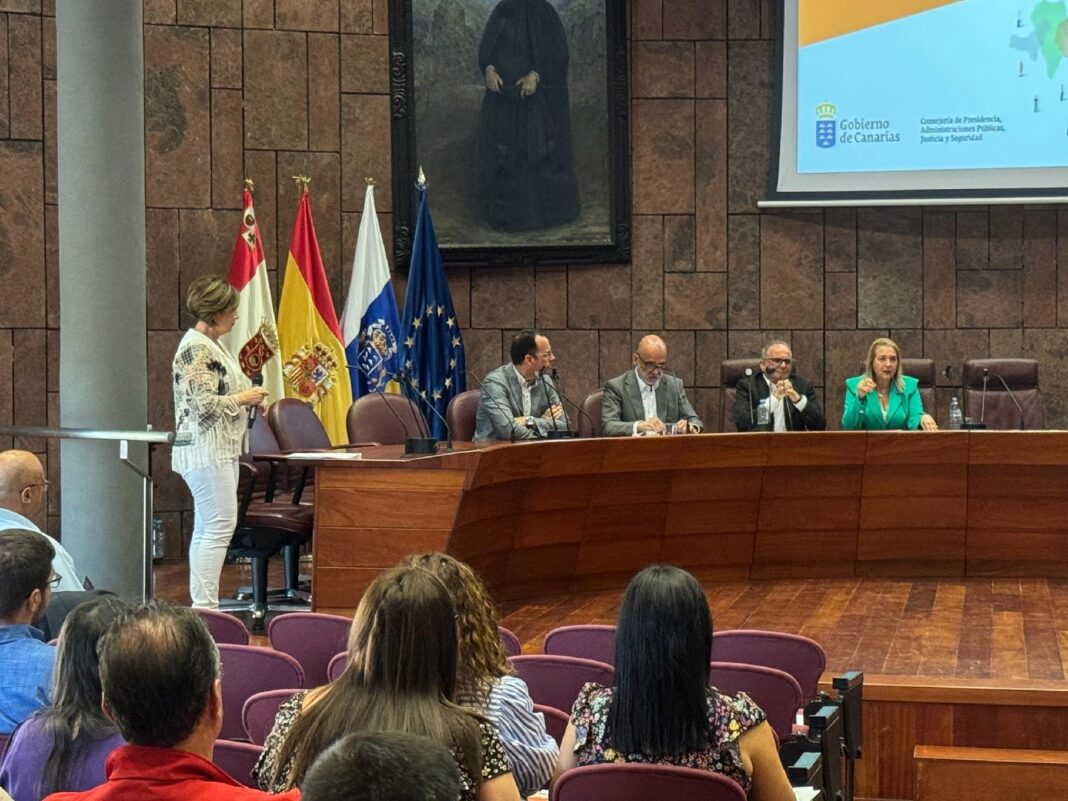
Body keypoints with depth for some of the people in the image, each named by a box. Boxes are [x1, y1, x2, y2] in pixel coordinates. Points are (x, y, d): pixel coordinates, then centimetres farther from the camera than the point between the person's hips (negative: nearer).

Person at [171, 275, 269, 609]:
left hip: (220, 450, 11)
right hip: (206, 450, -11)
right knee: (220, 526, -12)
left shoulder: (210, 345, 17)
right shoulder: (196, 349, -15)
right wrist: (243, 398, -10)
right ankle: (205, 605, -13)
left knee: (207, 528, 10)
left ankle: (202, 603, 13)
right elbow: (204, 404, -22)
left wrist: (249, 397, 11)